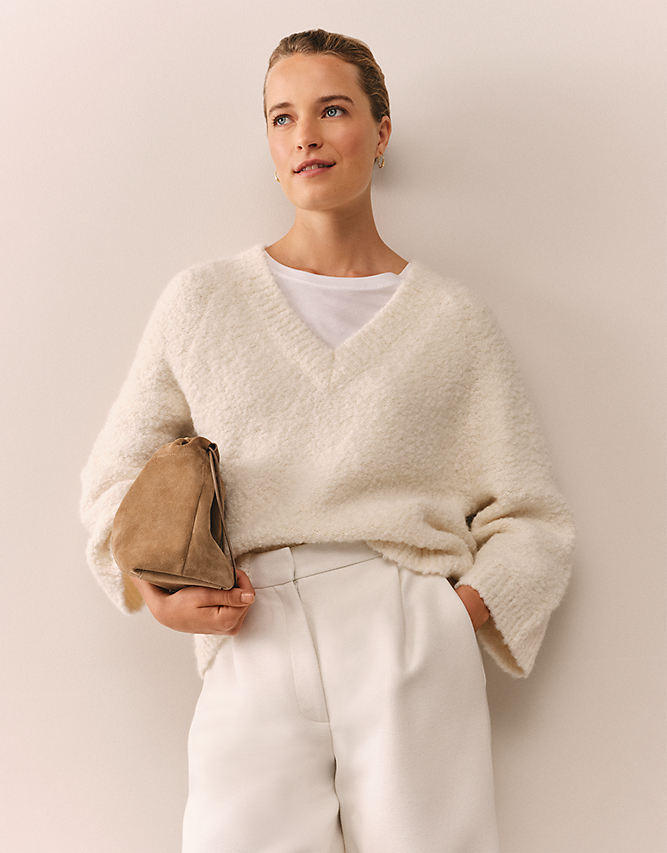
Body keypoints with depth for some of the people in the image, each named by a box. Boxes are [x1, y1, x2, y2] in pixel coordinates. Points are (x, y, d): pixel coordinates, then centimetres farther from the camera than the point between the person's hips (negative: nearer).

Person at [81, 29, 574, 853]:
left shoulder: (452, 321, 10)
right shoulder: (201, 302, 12)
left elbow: (530, 522, 10)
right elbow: (116, 474, 17)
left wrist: (455, 614, -6)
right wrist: (151, 586, -1)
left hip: (411, 649, 0)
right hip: (251, 659, 1)